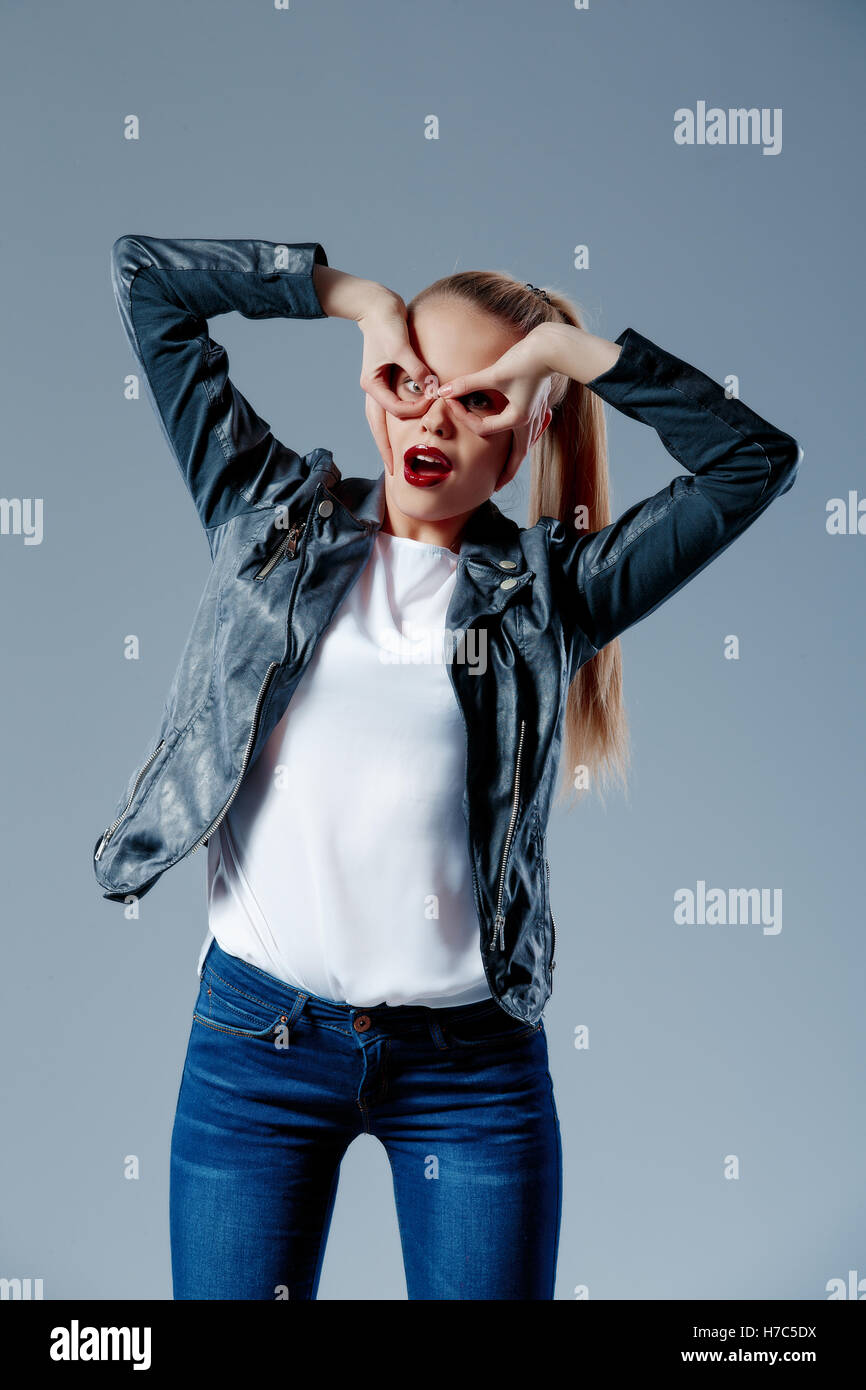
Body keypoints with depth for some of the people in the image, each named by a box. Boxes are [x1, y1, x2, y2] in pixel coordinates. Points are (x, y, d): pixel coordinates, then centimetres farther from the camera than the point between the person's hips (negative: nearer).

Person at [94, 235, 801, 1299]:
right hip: (255, 1037, 1)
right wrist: (356, 294, 4)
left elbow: (758, 457, -1)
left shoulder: (549, 591, 4)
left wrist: (572, 348, -2)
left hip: (473, 1061, 0)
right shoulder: (275, 518, 7)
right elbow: (145, 271, 10)